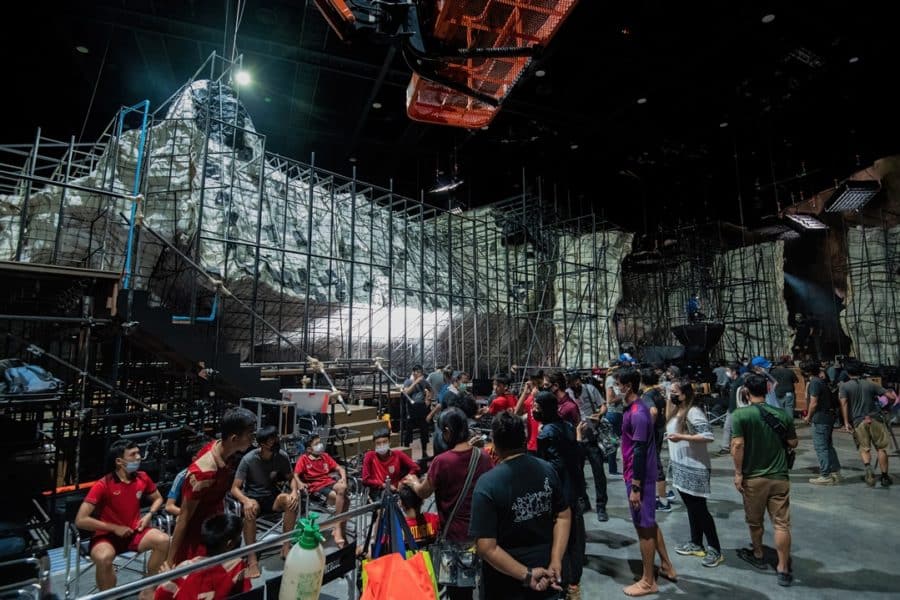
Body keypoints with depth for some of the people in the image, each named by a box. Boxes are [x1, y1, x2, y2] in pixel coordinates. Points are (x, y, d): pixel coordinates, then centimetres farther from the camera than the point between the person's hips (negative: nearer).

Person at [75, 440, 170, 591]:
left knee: (163, 540, -24)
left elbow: (158, 498, 15)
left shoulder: (142, 478, -3)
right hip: (107, 535, -3)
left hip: (134, 531, 4)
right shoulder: (103, 485, -17)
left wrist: (149, 515, -5)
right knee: (103, 558, -37)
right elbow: (80, 520, -17)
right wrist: (114, 528, -16)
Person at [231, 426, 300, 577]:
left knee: (292, 501, -29)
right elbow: (235, 488, -18)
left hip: (272, 496, 2)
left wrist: (294, 491, -23)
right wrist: (246, 500, -39)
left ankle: (286, 546, -13)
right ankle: (252, 558, -27)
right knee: (250, 509, -38)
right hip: (253, 497, -2)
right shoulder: (248, 459, -21)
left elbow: (291, 478, -1)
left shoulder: (282, 456, -13)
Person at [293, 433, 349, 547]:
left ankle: (338, 529, -17)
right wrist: (300, 483, -26)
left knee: (342, 489, -31)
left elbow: (339, 468, 16)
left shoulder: (325, 456, 19)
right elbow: (295, 475, -4)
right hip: (315, 487, -4)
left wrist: (343, 478, -4)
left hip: (329, 482, 4)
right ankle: (339, 529, -12)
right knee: (342, 499, -28)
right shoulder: (303, 459, 6)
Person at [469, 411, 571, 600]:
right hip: (546, 573, 4)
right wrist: (556, 562, -11)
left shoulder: (487, 484, -23)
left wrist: (526, 575, -18)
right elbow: (563, 516, -5)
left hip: (507, 582, -3)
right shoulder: (548, 470, -8)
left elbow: (486, 548, -24)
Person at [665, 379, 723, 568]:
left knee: (700, 509, 1)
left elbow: (709, 436, -26)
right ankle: (696, 544, 31)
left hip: (695, 469, -9)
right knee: (690, 507, 18)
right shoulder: (676, 410, 7)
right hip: (680, 467, 9)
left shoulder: (694, 412, -19)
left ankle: (715, 550, 15)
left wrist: (682, 437, -27)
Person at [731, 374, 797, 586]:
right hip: (779, 476, 2)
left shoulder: (740, 414, -14)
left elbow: (738, 445, -17)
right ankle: (783, 569, 12)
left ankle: (758, 556, 36)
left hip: (753, 477, -2)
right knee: (781, 523, 8)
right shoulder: (782, 414, -3)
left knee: (754, 521, 17)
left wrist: (738, 473, -9)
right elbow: (793, 443, 6)